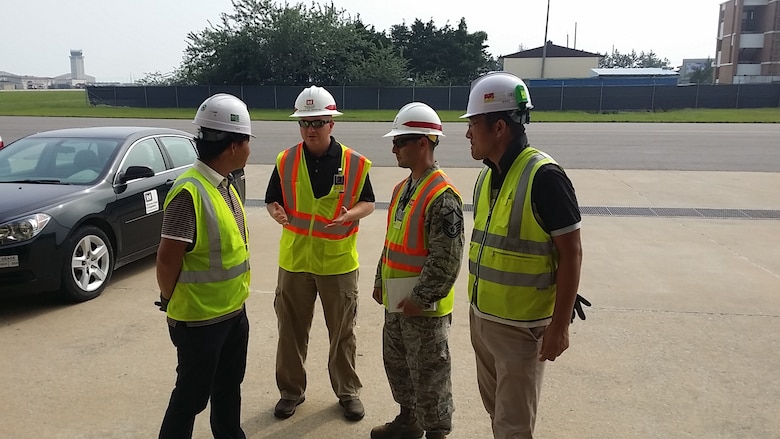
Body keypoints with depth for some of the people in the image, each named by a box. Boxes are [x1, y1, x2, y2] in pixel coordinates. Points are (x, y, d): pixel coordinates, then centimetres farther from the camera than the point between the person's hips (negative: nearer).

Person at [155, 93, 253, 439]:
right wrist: (170, 302, -6)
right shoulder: (190, 192, -25)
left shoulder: (223, 184, 4)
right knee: (192, 396, 9)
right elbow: (168, 258, -21)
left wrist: (234, 298, 12)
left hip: (233, 310, 8)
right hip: (200, 319, -8)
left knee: (229, 386, 23)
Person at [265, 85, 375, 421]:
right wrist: (277, 212, -17)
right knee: (291, 330, 13)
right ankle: (291, 390, 32)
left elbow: (368, 203, 2)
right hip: (294, 260, 2)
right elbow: (272, 200, 7)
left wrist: (350, 214, -20)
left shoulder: (354, 163, -6)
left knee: (342, 332, 11)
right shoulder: (285, 161, -1)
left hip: (339, 261, -1)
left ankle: (348, 391, 30)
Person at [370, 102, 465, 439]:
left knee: (429, 375, 5)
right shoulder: (402, 188, 9)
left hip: (424, 306, -9)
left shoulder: (442, 195, -21)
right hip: (396, 300, 9)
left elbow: (447, 258, -23)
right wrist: (381, 281, 16)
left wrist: (420, 299, -19)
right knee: (396, 364, 22)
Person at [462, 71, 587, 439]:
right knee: (495, 409, 22)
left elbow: (571, 254, -17)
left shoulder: (543, 177, -20)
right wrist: (478, 305, 17)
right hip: (481, 318, 8)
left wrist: (559, 326, -16)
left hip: (521, 326, -8)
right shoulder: (488, 175, 5)